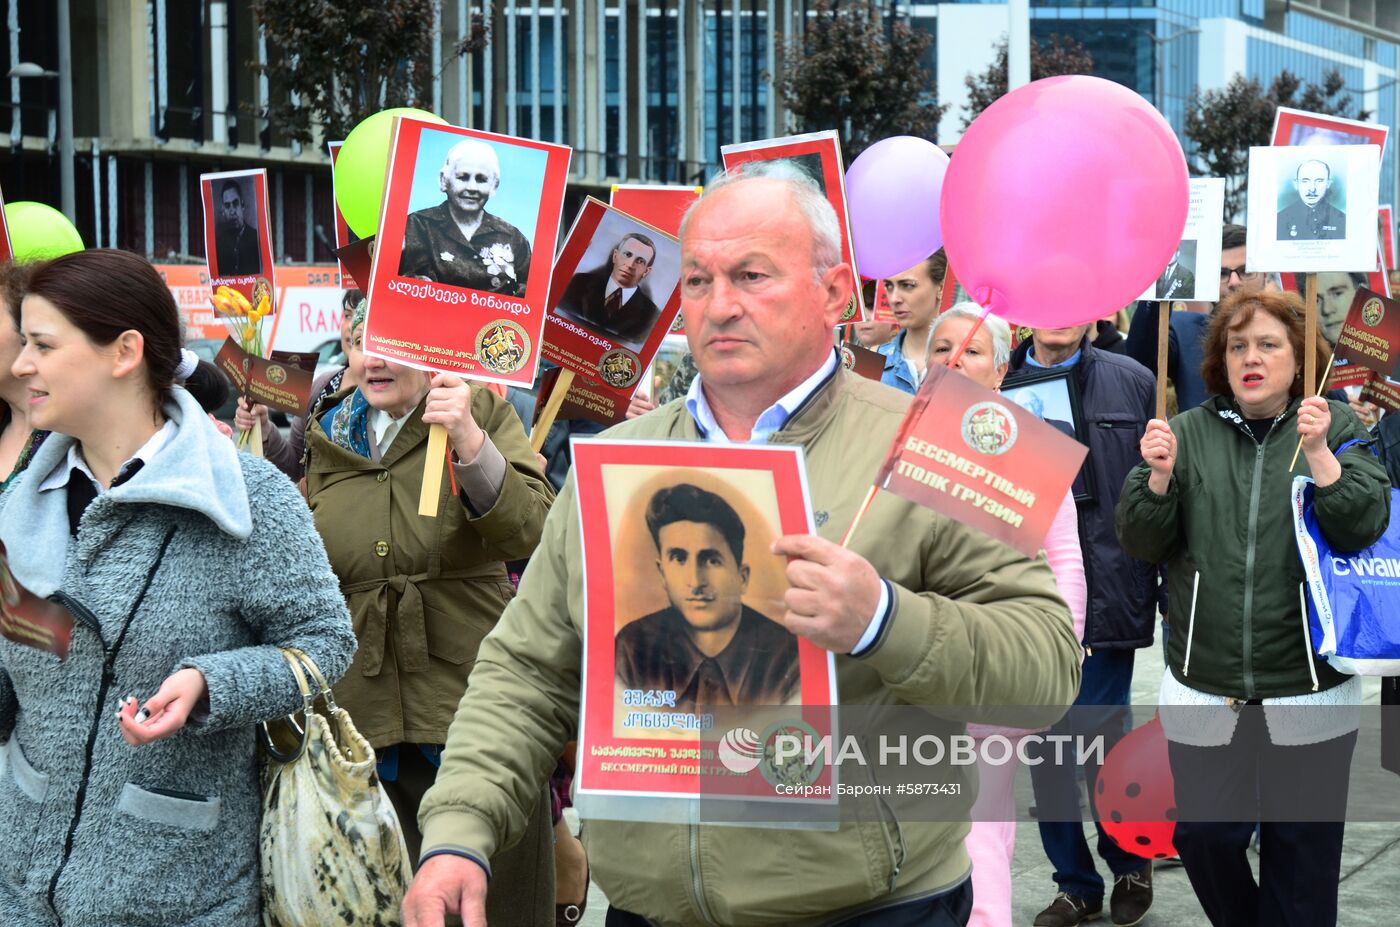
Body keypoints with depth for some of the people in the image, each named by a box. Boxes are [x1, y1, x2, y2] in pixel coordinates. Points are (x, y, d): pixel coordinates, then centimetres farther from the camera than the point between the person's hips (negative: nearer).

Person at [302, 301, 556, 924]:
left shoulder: (483, 413, -1)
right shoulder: (329, 434, 9)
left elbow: (530, 532, -18)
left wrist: (469, 442, -29)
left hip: (471, 697, -3)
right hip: (363, 711, 4)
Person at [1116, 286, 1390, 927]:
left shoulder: (1336, 426, 0)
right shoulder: (1190, 432, 4)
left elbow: (1364, 526, -10)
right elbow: (1141, 544, 2)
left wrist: (1320, 455, -23)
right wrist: (1158, 477, -15)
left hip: (1309, 694, -1)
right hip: (1204, 690, 2)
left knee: (1303, 847, 8)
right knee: (1203, 837, 9)